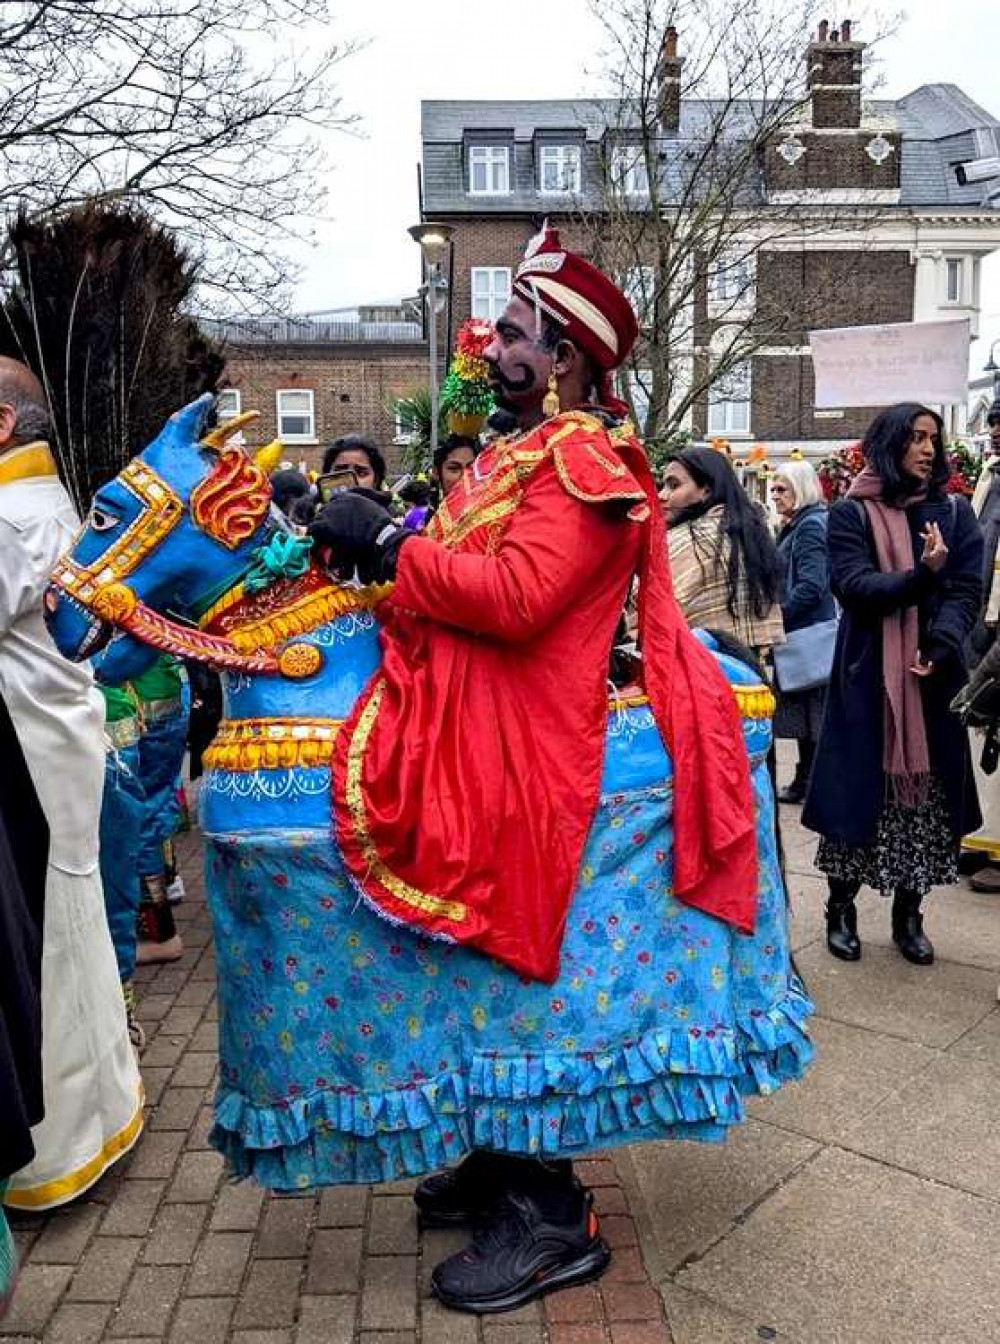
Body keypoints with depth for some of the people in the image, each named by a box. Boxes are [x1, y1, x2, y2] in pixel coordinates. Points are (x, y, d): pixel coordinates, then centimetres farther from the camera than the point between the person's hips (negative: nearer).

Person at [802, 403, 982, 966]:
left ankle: (909, 916, 20)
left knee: (927, 793, 5)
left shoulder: (955, 512, 10)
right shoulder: (851, 513, 1)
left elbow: (968, 592, 0)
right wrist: (923, 576, -24)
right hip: (869, 677, -3)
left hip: (936, 676, 3)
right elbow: (854, 586, -11)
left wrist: (940, 646, -16)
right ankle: (842, 909, 18)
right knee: (859, 792, 2)